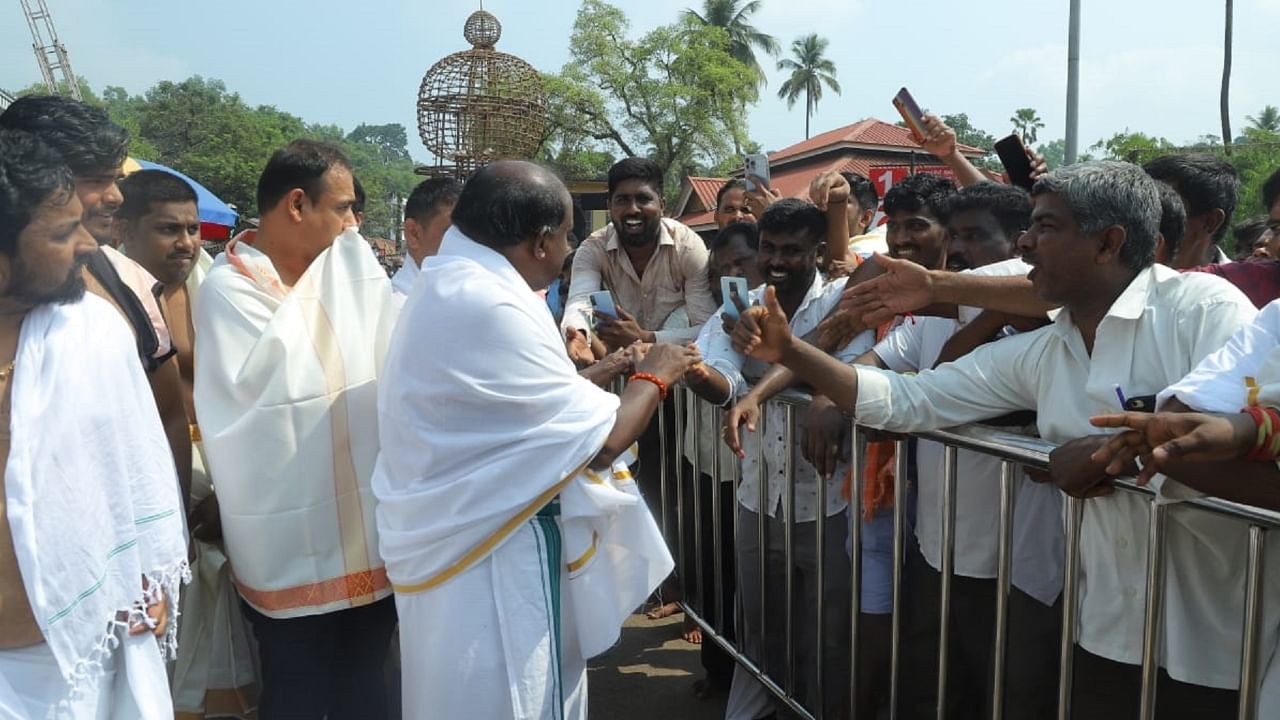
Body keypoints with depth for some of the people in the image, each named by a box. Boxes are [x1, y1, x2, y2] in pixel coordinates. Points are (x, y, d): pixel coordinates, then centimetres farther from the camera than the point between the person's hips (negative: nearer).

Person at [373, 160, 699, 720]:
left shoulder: (448, 288, 7)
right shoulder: (490, 307, -26)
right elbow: (600, 440, -21)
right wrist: (653, 376, -5)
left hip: (462, 542, 10)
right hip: (491, 564, -10)